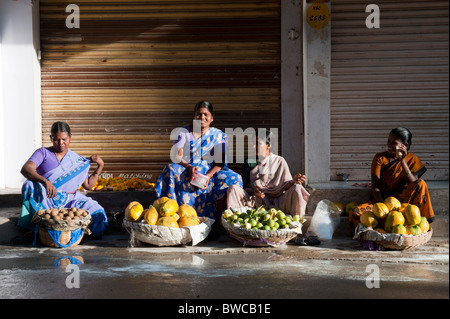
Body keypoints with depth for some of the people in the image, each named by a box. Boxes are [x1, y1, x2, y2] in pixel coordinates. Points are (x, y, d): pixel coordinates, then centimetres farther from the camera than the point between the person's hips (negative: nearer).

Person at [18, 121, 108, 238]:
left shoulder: (77, 160, 14)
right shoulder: (43, 153, 4)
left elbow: (88, 185, 14)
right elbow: (25, 169, -15)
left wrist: (100, 166, 3)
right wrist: (45, 181, -33)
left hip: (71, 200, 1)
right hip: (46, 200, -1)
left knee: (96, 212, -26)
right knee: (29, 185, -32)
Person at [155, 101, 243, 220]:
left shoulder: (219, 135, 7)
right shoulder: (183, 132, 6)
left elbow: (220, 161, -3)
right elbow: (177, 156, -5)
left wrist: (208, 176, -23)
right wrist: (189, 167, -27)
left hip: (210, 172, 1)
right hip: (186, 170, 0)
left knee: (235, 179, -27)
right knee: (171, 169, -33)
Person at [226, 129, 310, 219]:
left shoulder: (279, 161, 7)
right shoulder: (249, 162, 10)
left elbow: (285, 186, 5)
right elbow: (245, 187, 8)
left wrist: (293, 181, -17)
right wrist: (253, 191, -15)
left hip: (277, 202, -1)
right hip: (255, 200, 1)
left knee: (297, 189, -27)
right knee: (233, 188, -22)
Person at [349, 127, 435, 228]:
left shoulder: (411, 159, 1)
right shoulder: (380, 158, -1)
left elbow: (413, 183, -15)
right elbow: (375, 187, -8)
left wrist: (402, 160, -19)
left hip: (402, 199, 0)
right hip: (380, 199, 0)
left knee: (421, 183, -28)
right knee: (354, 214, -28)